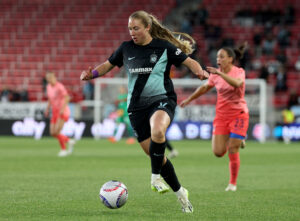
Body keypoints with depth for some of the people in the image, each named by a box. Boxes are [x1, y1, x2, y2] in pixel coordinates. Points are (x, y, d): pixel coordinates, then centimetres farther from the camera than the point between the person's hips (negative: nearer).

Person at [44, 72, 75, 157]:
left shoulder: (59, 87, -18)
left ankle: (63, 149, 3)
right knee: (53, 133, 1)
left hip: (63, 112, -8)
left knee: (57, 132, -17)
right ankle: (69, 141, 21)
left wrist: (63, 108, -32)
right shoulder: (49, 86, 7)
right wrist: (47, 109, 11)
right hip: (55, 112, 8)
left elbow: (67, 98, -23)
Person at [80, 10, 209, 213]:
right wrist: (92, 74, 3)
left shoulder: (164, 47, -1)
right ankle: (180, 192, 18)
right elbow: (108, 65, 21)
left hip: (161, 100, -4)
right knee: (155, 155, 2)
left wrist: (200, 72, -18)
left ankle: (156, 177, -18)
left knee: (157, 131, -38)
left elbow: (189, 62, 3)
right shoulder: (126, 48, 9)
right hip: (136, 107, 4)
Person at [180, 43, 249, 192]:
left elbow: (237, 83, -33)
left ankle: (233, 183, 9)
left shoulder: (239, 72, -9)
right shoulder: (215, 75, 3)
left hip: (238, 115, -4)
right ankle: (235, 140, 28)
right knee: (218, 152, -5)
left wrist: (220, 73, -40)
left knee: (232, 151, -9)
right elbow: (205, 88, 22)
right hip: (221, 115, 4)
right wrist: (189, 99, 28)